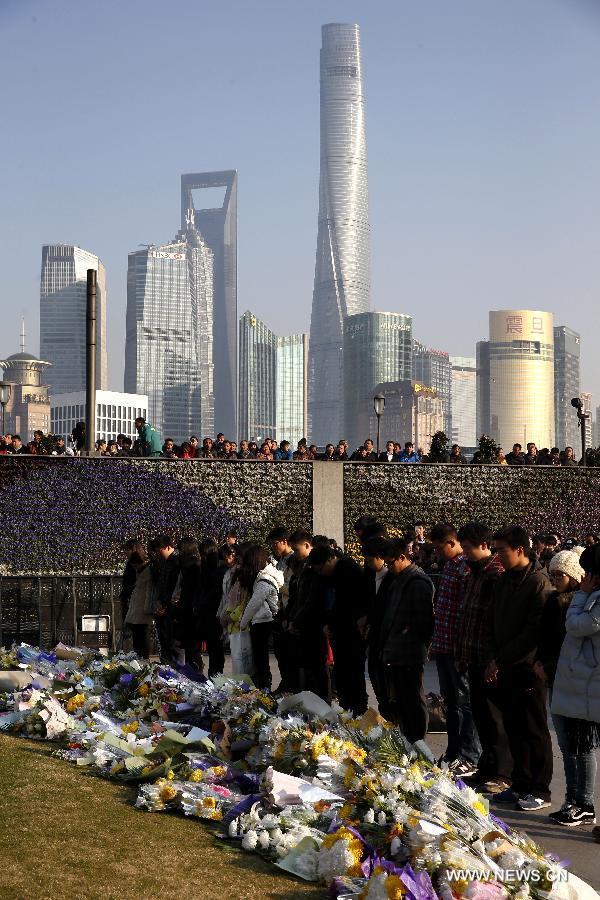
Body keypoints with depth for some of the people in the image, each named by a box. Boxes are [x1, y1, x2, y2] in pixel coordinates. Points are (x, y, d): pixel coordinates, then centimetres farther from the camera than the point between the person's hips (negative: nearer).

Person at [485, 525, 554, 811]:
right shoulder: (503, 581, 11)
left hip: (528, 668, -7)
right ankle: (520, 785, 24)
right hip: (504, 669, 7)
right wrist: (493, 658, 3)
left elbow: (534, 631, -19)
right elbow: (493, 623, 16)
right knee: (514, 730, 13)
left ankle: (540, 791, 11)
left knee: (534, 731, 2)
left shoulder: (539, 582, -14)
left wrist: (502, 659, -15)